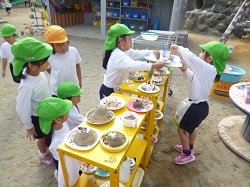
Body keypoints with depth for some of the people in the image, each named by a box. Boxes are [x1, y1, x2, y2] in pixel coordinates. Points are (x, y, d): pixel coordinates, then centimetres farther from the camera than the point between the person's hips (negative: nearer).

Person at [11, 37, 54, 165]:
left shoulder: (37, 72, -17)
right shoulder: (27, 86, -39)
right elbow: (22, 109, -27)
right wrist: (29, 127, -12)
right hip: (37, 117, -6)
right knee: (42, 137, 22)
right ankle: (44, 155, 52)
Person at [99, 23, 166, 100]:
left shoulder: (123, 51, 1)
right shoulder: (118, 55, -30)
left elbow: (138, 54, 9)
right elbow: (133, 65, -44)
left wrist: (153, 52, 4)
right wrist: (154, 66, -43)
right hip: (108, 91, -9)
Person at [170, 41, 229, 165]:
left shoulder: (209, 69, -26)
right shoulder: (208, 71, 3)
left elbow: (191, 57, -37)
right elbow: (193, 79, 16)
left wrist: (179, 48, -20)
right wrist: (185, 70, -1)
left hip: (196, 107, -10)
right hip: (199, 105, 10)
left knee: (181, 129, 7)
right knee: (191, 128, 27)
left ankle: (187, 154, 25)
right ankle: (189, 148, 49)